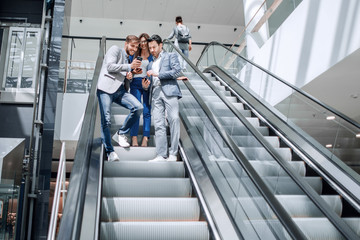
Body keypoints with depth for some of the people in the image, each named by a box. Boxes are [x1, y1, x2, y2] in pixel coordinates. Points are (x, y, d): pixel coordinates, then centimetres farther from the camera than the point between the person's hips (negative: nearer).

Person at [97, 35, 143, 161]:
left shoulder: (130, 59, 27)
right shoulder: (115, 49, 7)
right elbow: (110, 66, -9)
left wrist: (129, 77, 8)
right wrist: (129, 66, -9)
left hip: (120, 90, 7)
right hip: (106, 89, -7)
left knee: (138, 108, -15)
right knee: (106, 121, -10)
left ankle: (120, 134, -1)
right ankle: (109, 152, 0)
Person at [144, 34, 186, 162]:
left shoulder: (170, 56, 13)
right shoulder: (150, 64, 30)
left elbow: (177, 71, -3)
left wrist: (157, 74, -5)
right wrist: (146, 85, 7)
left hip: (169, 91, -5)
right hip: (155, 94, 5)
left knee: (174, 119, -15)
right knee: (158, 124, -4)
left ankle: (173, 153, -11)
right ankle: (161, 155, -6)